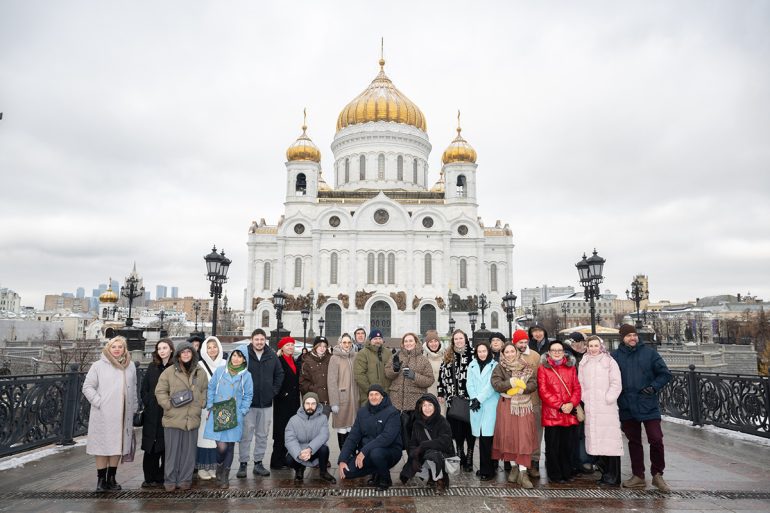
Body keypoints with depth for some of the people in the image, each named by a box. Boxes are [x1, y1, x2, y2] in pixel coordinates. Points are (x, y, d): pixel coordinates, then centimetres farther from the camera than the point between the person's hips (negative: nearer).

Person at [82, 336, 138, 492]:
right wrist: (98, 402, -11)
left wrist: (133, 407, 10)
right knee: (102, 446, 3)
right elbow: (87, 387, -2)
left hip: (123, 415, 4)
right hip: (103, 415, -3)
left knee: (118, 445, 10)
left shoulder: (130, 366, 9)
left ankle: (111, 477, 22)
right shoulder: (98, 366, -2)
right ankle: (101, 479, 14)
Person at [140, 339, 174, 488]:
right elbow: (144, 389, 13)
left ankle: (161, 478, 12)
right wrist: (148, 404, 2)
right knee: (150, 448, 4)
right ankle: (150, 478, 13)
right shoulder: (152, 367, 12)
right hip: (152, 415, 4)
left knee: (166, 447, 2)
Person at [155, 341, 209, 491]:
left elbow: (205, 391, 17)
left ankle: (185, 480, 19)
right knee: (172, 451, 5)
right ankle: (170, 480, 17)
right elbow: (160, 391, 2)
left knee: (189, 451, 8)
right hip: (173, 418, -2)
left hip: (192, 419, 2)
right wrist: (168, 405, -8)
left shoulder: (200, 373, 8)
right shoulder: (169, 372, 0)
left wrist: (201, 403, 3)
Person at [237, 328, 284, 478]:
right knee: (246, 435, 1)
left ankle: (258, 463, 22)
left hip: (266, 403, 4)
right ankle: (243, 464, 13)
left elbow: (279, 374, 15)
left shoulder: (272, 356, 4)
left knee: (262, 435, 11)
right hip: (247, 403, -4)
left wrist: (274, 390, 7)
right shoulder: (244, 355, -8)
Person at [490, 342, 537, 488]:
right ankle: (513, 466, 18)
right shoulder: (499, 368, 3)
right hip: (506, 406, 0)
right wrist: (511, 383, -22)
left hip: (524, 405, 1)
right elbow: (496, 384, -10)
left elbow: (533, 384, -2)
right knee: (509, 436, 1)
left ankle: (523, 472, -4)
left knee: (524, 437, -6)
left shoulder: (527, 368, 7)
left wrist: (522, 389, -19)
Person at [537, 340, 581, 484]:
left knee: (566, 444, 12)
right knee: (553, 446, 3)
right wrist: (560, 405, -13)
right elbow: (543, 391, -7)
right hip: (551, 413, -3)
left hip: (569, 413, 3)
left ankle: (567, 473, 24)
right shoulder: (543, 368, 0)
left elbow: (577, 388, 6)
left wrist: (572, 403, -11)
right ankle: (554, 475, 14)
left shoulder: (571, 367, 11)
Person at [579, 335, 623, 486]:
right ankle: (605, 473, 14)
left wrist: (607, 399, -9)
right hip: (590, 409, 4)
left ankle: (613, 476, -1)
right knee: (595, 439, 4)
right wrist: (584, 399, 4)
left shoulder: (609, 362, 1)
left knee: (610, 440, -7)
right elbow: (580, 384, 16)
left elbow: (616, 384, -3)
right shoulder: (583, 363, 14)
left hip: (607, 407, -4)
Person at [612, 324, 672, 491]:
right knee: (634, 442, 12)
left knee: (656, 440, -6)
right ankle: (638, 477, 23)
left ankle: (657, 475, 14)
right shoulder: (615, 356, 3)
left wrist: (654, 387, -10)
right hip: (627, 407, 2)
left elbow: (665, 374, 2)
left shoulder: (649, 352, 0)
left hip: (648, 406, -2)